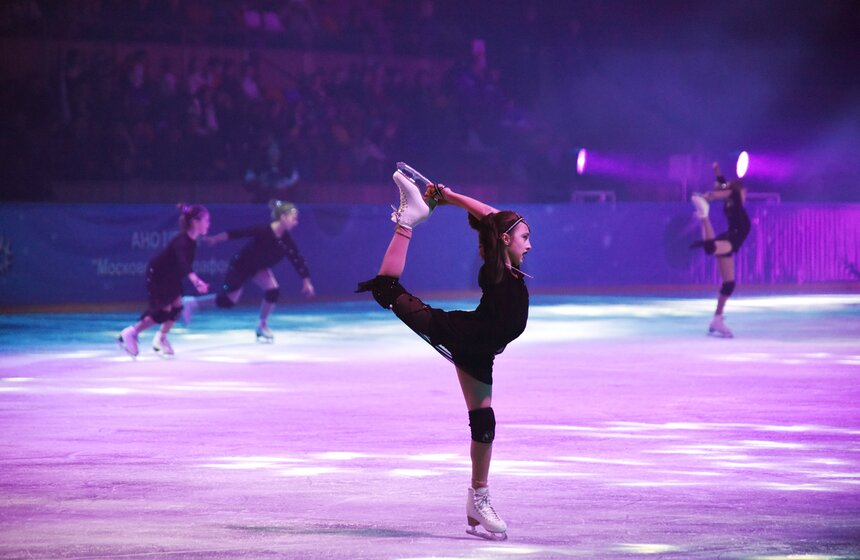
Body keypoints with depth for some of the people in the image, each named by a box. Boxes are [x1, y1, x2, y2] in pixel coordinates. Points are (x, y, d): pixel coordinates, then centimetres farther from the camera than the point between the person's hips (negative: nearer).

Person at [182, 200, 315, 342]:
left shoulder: (286, 241, -16)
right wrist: (215, 239, -35)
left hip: (259, 267, 6)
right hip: (241, 266, -6)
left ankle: (262, 326, 6)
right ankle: (192, 303, 22)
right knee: (227, 300, 2)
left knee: (273, 291, -14)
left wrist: (306, 281, -7)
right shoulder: (264, 231, -33)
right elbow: (238, 233, -33)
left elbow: (298, 260, -8)